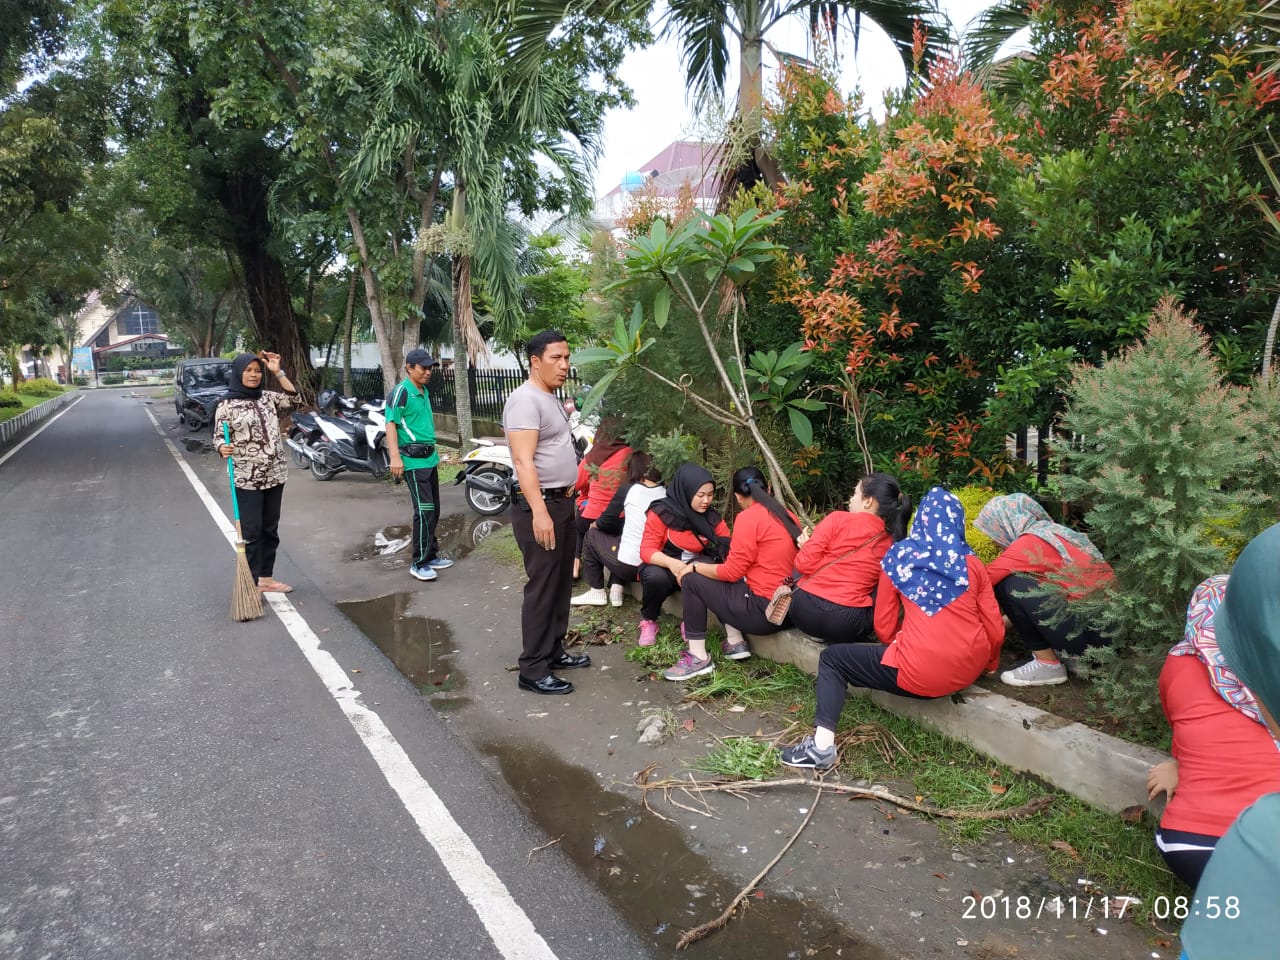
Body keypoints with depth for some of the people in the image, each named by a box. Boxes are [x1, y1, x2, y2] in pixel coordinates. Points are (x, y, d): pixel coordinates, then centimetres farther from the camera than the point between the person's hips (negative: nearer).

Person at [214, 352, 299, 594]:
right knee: (251, 531, -3)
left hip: (275, 475, 5)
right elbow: (219, 437, -5)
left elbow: (293, 398, 1)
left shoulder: (268, 398, 9)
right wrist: (223, 449, -27)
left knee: (270, 529, 12)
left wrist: (277, 372, -2)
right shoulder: (226, 406, -5)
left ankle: (266, 577, 23)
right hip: (247, 479, -5)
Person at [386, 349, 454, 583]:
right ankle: (418, 563, -2)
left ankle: (430, 556, 23)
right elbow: (391, 424, -16)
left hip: (429, 458, 9)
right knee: (425, 511, -10)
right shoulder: (401, 391, -11)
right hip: (413, 460, -9)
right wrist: (395, 457, -25)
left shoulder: (424, 391, 15)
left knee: (433, 510, 12)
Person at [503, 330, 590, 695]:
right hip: (539, 505, -10)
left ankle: (554, 651, 29)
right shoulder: (525, 399, -17)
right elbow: (523, 461, -26)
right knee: (542, 586, -6)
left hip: (562, 501, 10)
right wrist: (539, 512, -33)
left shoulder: (550, 399, 14)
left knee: (562, 582, 16)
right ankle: (533, 670, 3)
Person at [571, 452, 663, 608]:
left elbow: (606, 522, 4)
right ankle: (616, 590, 20)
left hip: (629, 565, -5)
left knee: (592, 534, 21)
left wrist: (594, 524, 25)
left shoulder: (628, 489, -5)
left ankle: (596, 592, 21)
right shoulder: (665, 493, 3)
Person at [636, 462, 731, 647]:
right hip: (661, 566, -2)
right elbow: (647, 550, -20)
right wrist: (671, 563, -40)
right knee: (656, 577, -37)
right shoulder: (661, 513, -16)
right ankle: (648, 621, -3)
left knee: (710, 565, -31)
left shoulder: (712, 517, -4)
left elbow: (728, 547, -9)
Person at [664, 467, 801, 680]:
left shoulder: (748, 517, -12)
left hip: (763, 611, -8)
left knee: (691, 579, 4)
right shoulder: (787, 516, 9)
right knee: (711, 576, 21)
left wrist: (694, 567, 4)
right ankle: (735, 643, 14)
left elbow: (732, 572, -11)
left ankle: (698, 658, 5)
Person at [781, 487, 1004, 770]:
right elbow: (995, 629, 7)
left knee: (832, 658, 9)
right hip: (970, 669, 5)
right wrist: (989, 664, 26)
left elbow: (884, 628, 3)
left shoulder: (899, 556, 1)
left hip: (919, 673, -5)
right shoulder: (971, 563, 6)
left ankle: (822, 746, -5)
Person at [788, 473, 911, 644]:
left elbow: (805, 564, -8)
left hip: (805, 609, -2)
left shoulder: (838, 519, -6)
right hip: (847, 626, 2)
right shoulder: (892, 543, 4)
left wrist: (806, 545, 14)